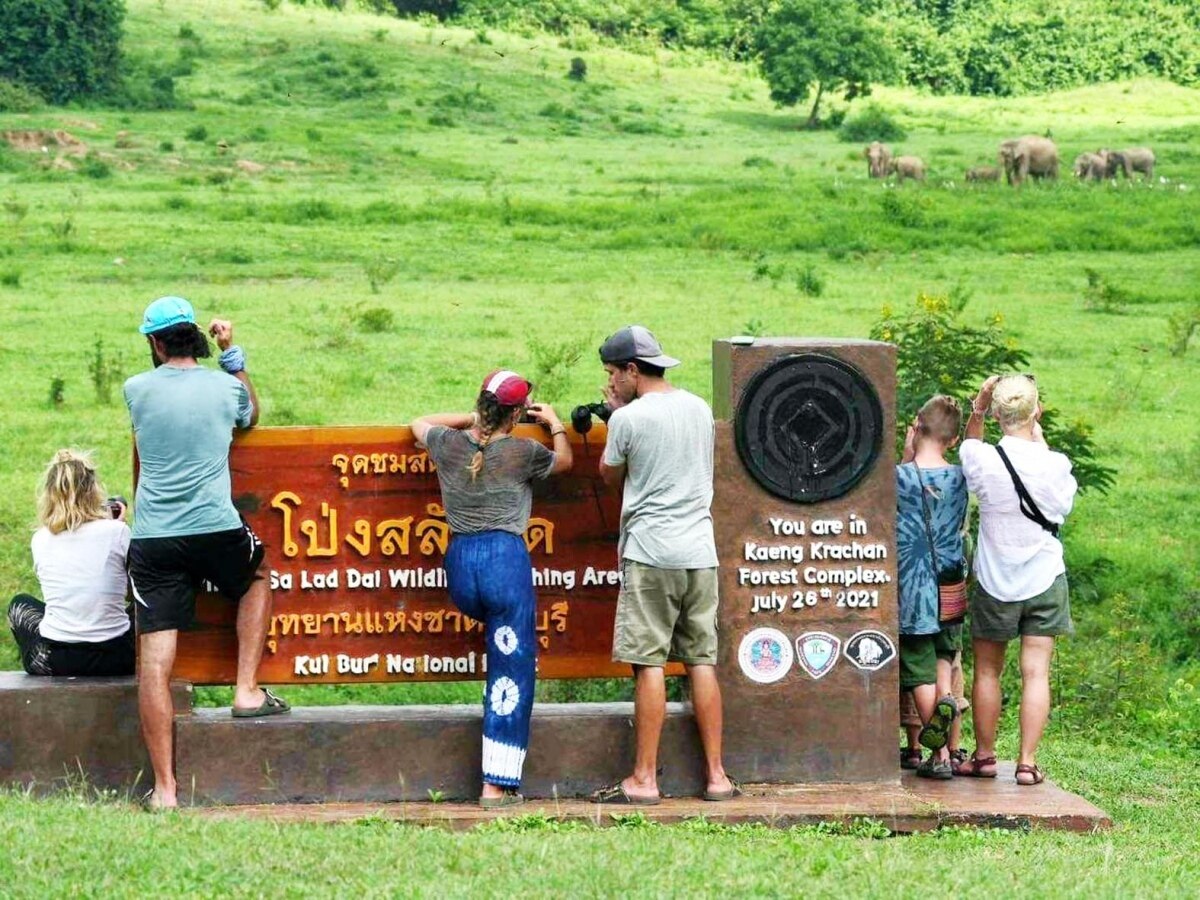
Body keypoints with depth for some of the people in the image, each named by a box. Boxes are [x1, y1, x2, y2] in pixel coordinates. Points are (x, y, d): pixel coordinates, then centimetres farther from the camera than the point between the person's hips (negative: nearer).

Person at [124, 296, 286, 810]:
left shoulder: (136, 391, 4)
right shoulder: (225, 387, 5)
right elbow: (251, 417, 29)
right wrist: (232, 354, 29)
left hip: (152, 539, 0)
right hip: (216, 531, 0)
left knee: (155, 662, -1)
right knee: (255, 583, 34)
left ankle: (164, 787, -4)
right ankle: (247, 691, 22)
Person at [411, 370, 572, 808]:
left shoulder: (449, 444, 8)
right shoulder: (523, 452, 0)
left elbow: (420, 423, 33)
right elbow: (564, 461, 23)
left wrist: (474, 419, 35)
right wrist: (555, 424, 40)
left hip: (458, 563, 5)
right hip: (505, 559, -5)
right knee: (511, 671, 0)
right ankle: (498, 785, -2)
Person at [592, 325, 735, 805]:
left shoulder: (629, 418, -8)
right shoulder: (699, 408, 11)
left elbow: (610, 475, 7)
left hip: (650, 551, -6)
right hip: (700, 550, 6)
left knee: (648, 663, -4)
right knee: (702, 661, 8)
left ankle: (644, 779, -4)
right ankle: (716, 775, 8)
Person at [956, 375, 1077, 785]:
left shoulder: (983, 460, -13)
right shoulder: (1056, 465, -12)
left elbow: (969, 445, 12)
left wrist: (976, 410, 2)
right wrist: (1041, 442, 11)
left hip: (995, 581, 0)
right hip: (1045, 580, 0)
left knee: (987, 670, 13)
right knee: (1036, 672, 2)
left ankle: (984, 756, 21)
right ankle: (1027, 762, -1)